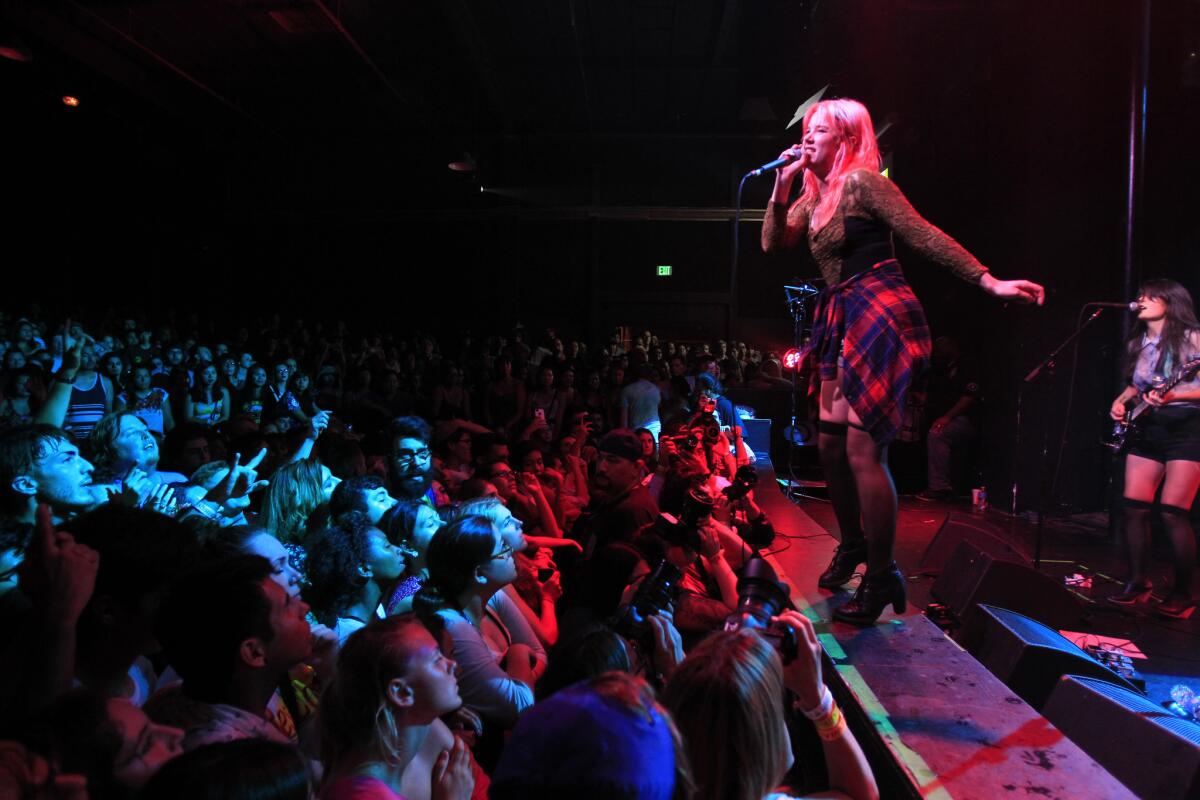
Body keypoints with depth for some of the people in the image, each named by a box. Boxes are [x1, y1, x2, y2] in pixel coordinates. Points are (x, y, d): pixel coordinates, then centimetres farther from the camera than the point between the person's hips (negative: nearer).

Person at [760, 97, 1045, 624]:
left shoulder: (861, 180, -7)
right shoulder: (814, 195, 17)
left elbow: (924, 236, -12)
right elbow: (774, 244, 10)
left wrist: (990, 283, -15)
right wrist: (782, 185, 1)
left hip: (879, 313, -9)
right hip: (844, 318, 9)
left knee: (863, 450, -12)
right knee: (830, 443, 12)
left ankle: (881, 577, 0)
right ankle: (853, 544, 32)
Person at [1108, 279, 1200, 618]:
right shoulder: (1138, 344, 12)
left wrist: (1173, 395, -28)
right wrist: (1120, 401, 6)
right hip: (1146, 429, 7)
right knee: (1134, 507, 2)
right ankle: (1138, 581, 15)